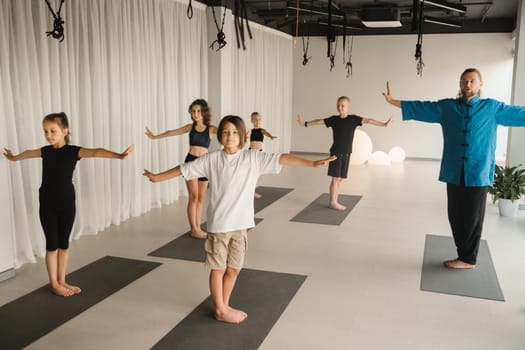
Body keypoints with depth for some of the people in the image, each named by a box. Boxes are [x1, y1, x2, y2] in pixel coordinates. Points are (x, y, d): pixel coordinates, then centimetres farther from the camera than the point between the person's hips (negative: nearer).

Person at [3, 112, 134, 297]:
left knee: (64, 243, 11)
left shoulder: (73, 151, -10)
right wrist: (14, 157, 47)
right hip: (47, 205, 2)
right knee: (52, 244, 6)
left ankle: (61, 281, 23)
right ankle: (54, 283, 18)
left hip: (67, 203, -2)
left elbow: (95, 152, -30)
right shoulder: (45, 151, 2)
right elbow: (28, 153, 26)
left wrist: (119, 155, -46)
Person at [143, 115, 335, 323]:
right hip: (218, 224, -2)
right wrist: (157, 177, 13)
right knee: (218, 268, 10)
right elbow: (184, 169, 6)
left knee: (234, 268, 14)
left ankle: (224, 306, 34)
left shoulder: (253, 158, -3)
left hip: (240, 224, 2)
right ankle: (220, 310, 26)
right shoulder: (212, 160, -3)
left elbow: (281, 159, -10)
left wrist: (313, 163, -16)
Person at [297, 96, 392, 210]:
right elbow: (319, 121, 5)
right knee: (336, 178, -5)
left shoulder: (353, 119, -1)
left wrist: (383, 124, -16)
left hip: (346, 153, 2)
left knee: (340, 179, 8)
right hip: (336, 153, -2)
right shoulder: (334, 119, -1)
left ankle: (334, 202, 16)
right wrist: (305, 124, 4)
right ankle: (332, 202, 3)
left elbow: (368, 120, -9)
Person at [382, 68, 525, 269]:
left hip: (478, 173, -3)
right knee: (455, 216, 9)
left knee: (472, 219, 3)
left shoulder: (492, 108, 5)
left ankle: (467, 259, 18)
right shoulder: (447, 107, 9)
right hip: (454, 173, 3)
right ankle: (465, 256, 23)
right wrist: (392, 101, 5)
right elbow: (419, 108, 9)